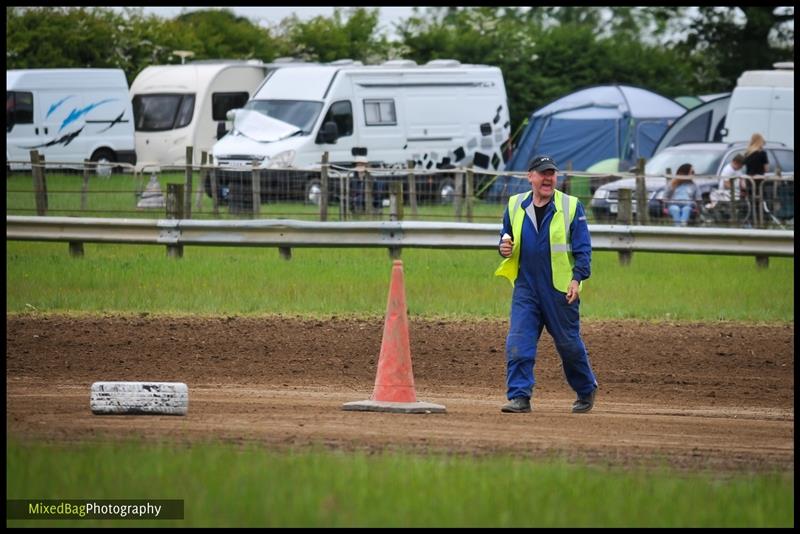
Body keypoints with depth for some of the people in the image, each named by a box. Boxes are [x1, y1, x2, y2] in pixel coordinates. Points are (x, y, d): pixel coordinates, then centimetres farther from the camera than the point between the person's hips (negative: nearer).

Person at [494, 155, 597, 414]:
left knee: (569, 343, 7)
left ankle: (586, 390, 27)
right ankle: (520, 396, -10)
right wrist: (505, 249, -5)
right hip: (526, 288, 3)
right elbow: (507, 240, 19)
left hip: (561, 289, -2)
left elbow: (583, 248, -4)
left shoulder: (571, 206, -2)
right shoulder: (515, 206, 7)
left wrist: (577, 278, -16)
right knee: (518, 341, -11)